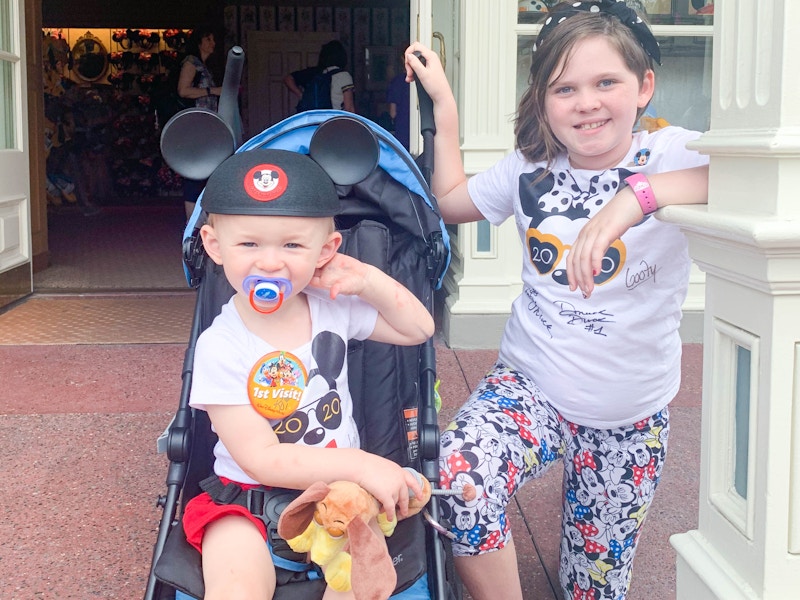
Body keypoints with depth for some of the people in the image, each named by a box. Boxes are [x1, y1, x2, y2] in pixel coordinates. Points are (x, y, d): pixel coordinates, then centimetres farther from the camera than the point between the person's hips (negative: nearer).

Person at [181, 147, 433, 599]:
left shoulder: (333, 308, 1)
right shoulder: (221, 347, -12)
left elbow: (419, 329, 14)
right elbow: (260, 459, -16)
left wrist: (370, 281, -3)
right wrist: (359, 463, -24)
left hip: (338, 489, 4)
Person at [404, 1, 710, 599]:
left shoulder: (671, 156, -12)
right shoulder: (530, 168, 0)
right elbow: (450, 200, 18)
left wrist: (640, 194, -44)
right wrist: (444, 103, 11)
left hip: (629, 419, -1)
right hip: (529, 387, 1)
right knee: (457, 481, -30)